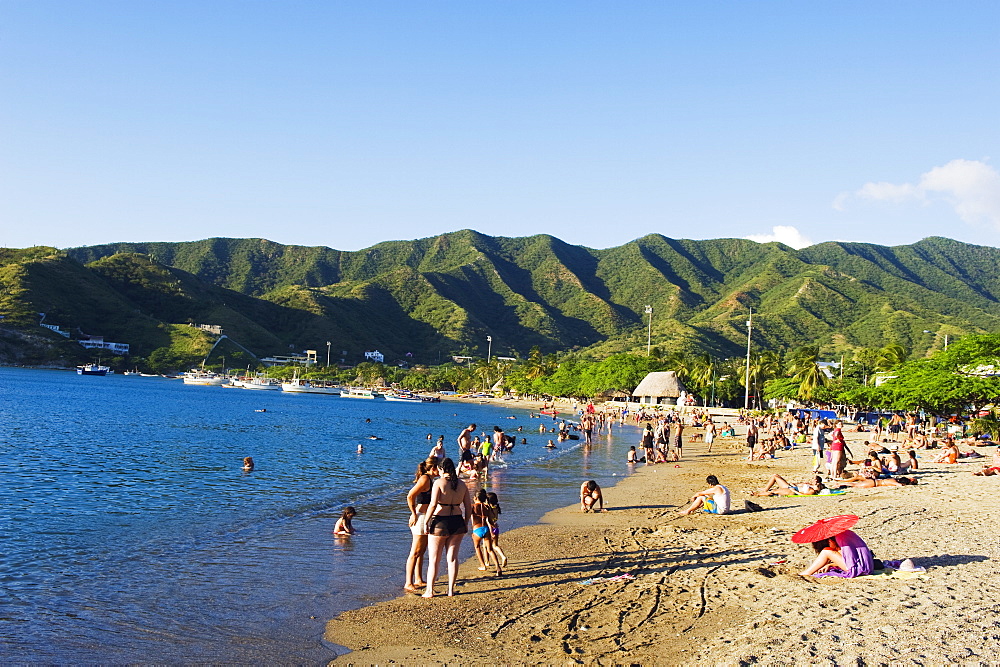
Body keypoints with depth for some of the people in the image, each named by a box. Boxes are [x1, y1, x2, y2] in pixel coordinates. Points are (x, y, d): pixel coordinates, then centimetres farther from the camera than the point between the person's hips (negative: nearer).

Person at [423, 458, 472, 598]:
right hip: (457, 522, 4)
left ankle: (430, 590, 8)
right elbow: (468, 506, 8)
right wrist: (466, 523, 17)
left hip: (440, 522, -4)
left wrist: (426, 521, -10)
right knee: (452, 557, 11)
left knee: (434, 559, 5)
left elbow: (433, 504, -17)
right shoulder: (462, 484, 6)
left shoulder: (439, 483, -9)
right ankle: (451, 590, 14)